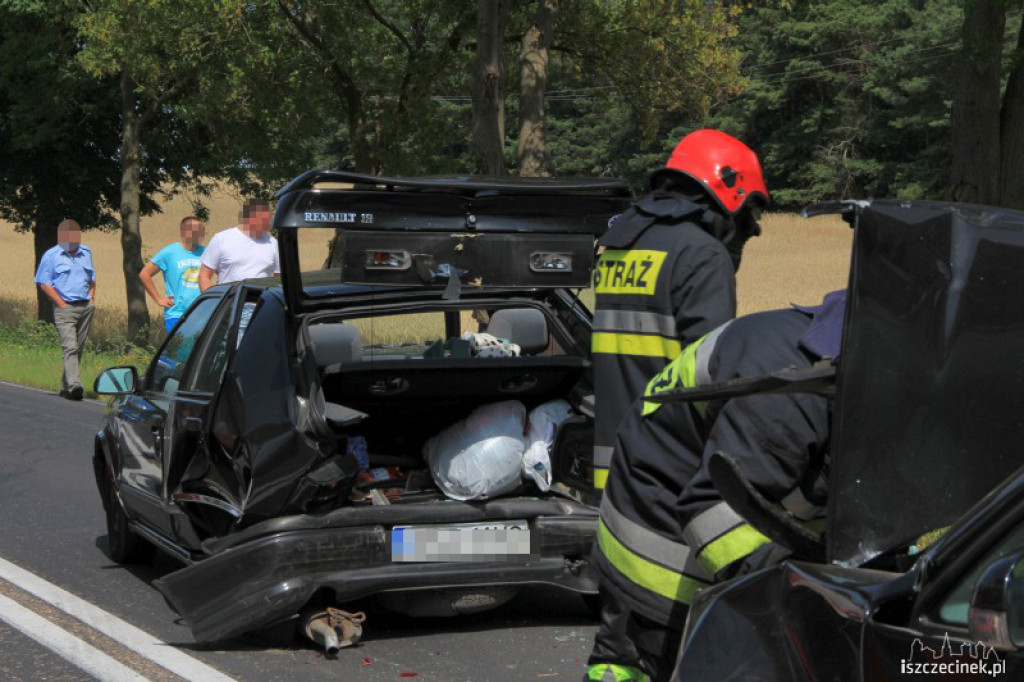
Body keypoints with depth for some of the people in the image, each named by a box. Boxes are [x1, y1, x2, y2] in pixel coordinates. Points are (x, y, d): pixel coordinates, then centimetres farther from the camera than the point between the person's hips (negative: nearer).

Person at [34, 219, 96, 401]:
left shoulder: (86, 253, 15)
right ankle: (74, 385, -29)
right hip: (65, 309, -5)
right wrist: (62, 304, -9)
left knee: (79, 348, 6)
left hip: (86, 307, 5)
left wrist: (92, 297, 12)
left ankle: (65, 387, 15)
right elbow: (45, 284, -4)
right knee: (70, 347, -18)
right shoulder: (51, 256, -1)